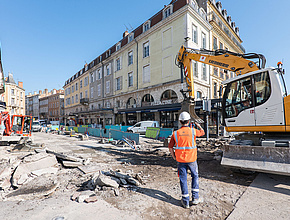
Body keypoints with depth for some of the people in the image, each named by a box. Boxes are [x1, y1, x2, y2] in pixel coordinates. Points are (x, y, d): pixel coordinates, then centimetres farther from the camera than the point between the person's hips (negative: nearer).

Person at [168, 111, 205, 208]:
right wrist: (199, 126, 33)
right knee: (195, 177, 22)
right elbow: (202, 132, 13)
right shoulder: (193, 131, -10)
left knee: (183, 179, 11)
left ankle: (185, 202, 20)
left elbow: (170, 147, -1)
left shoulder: (175, 133, -7)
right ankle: (195, 198, 27)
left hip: (180, 160, 1)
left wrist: (174, 157, 13)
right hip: (191, 159, 0)